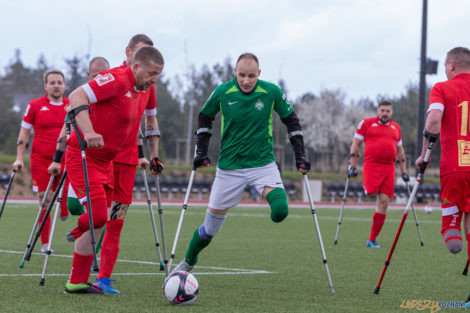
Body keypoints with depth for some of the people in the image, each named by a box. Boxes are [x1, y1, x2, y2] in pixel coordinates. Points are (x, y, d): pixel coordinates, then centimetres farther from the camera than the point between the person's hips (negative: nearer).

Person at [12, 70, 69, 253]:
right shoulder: (35, 106, 3)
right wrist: (19, 159, 1)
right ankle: (45, 243, 8)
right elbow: (24, 133, 7)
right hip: (41, 160, -1)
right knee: (44, 200, -1)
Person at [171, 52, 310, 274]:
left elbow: (291, 120, 7)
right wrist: (201, 152, 4)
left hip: (263, 163, 0)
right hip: (229, 167, 0)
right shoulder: (222, 92, -7)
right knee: (211, 227, 4)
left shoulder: (272, 92, -8)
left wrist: (300, 155, 4)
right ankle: (187, 263, 28)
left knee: (280, 211, -26)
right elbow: (205, 117, 11)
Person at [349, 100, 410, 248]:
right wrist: (352, 166, 2)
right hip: (371, 164, -3)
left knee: (384, 202, -2)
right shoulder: (366, 123, 7)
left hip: (389, 167, 3)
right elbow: (355, 144, 8)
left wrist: (403, 172, 25)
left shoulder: (396, 127, 19)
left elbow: (400, 150, 27)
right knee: (371, 191, -25)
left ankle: (372, 239, 4)